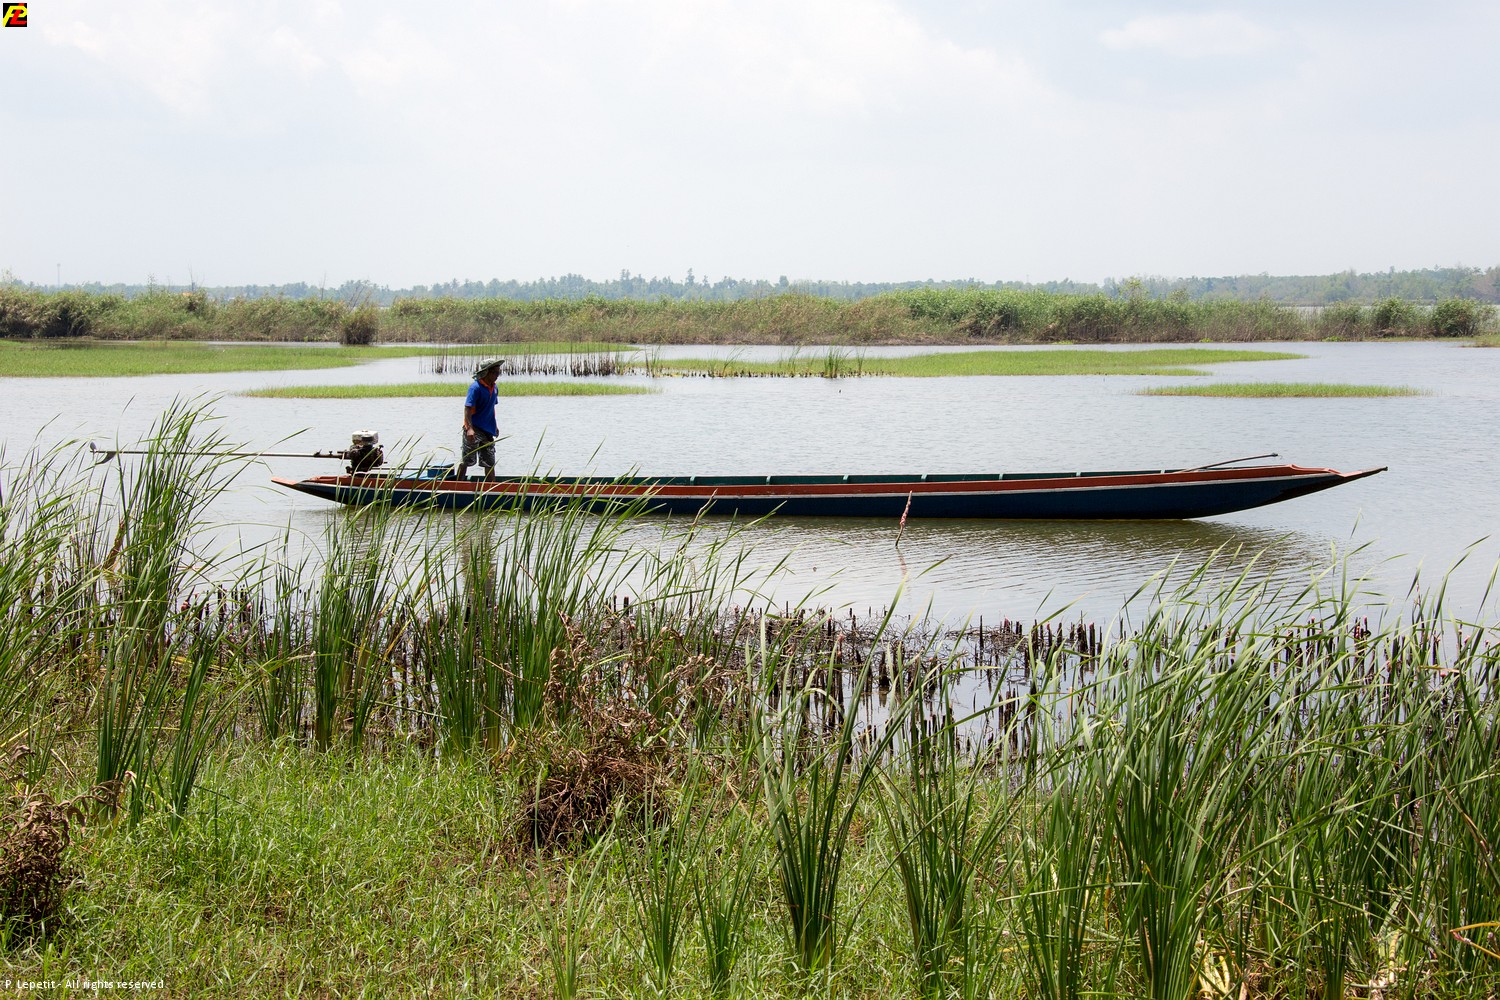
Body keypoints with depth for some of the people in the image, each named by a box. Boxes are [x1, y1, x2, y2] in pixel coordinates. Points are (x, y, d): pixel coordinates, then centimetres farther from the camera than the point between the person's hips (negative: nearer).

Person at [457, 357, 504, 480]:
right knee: (466, 459, -1)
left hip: (488, 429, 8)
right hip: (474, 429, -8)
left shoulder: (493, 388, 9)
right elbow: (467, 408, -20)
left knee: (490, 462, 9)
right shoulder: (476, 387, -16)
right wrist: (469, 428, -29)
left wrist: (494, 425, 24)